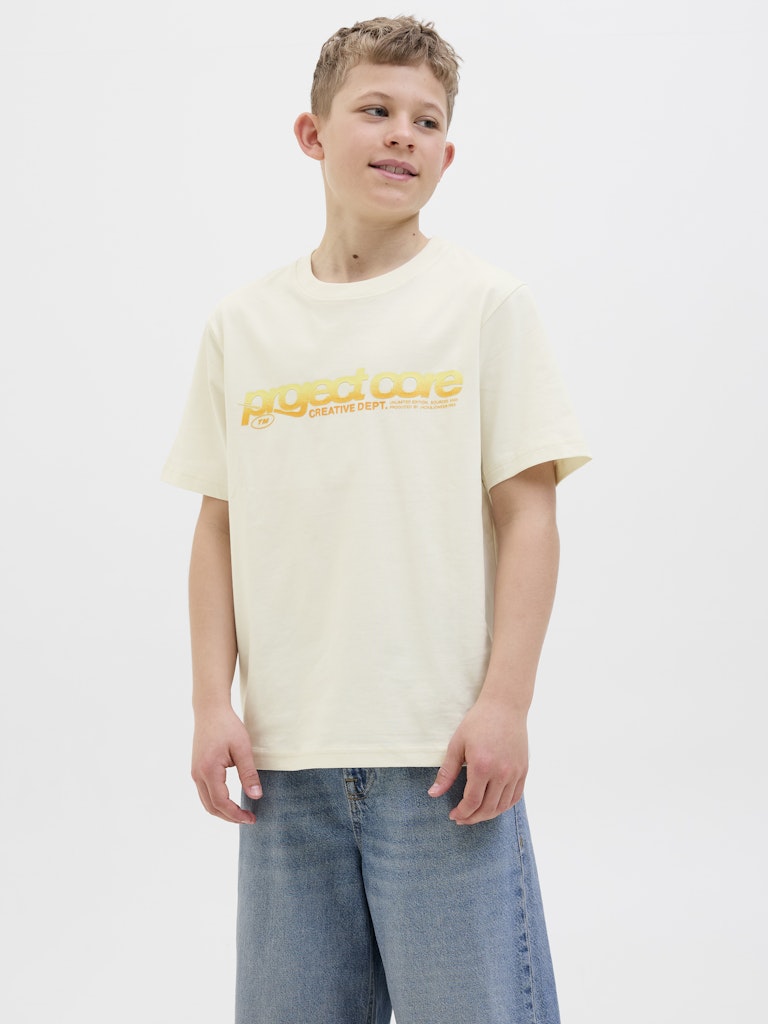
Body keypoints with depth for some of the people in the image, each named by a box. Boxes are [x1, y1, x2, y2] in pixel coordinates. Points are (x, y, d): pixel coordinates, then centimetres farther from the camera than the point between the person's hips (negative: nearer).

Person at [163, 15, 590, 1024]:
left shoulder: (485, 302, 1)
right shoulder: (242, 324, 9)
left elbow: (526, 516, -2)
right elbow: (220, 527, 10)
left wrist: (504, 703, -9)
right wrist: (213, 704, 2)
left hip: (443, 752, -2)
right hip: (285, 759, 3)